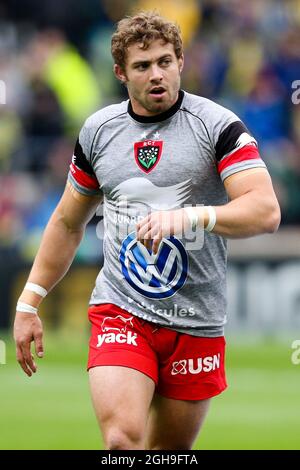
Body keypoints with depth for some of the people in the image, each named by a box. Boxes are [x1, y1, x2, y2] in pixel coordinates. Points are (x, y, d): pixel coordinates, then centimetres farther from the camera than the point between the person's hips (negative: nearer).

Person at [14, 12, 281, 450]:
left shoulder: (219, 125, -5)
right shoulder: (98, 129, 7)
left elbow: (266, 211, -18)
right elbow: (68, 222, 19)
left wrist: (191, 216, -33)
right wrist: (29, 303, 15)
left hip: (196, 322, -1)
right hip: (119, 312, 1)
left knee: (169, 449, 7)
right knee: (123, 439, -20)